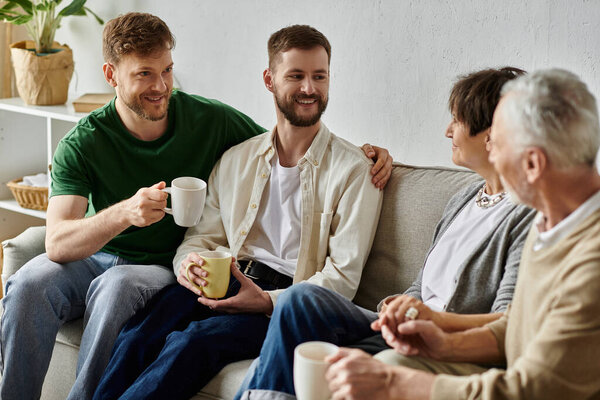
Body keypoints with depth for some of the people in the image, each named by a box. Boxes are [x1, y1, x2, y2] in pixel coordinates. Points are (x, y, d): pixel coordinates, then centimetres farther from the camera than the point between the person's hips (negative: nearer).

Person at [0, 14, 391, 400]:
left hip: (164, 268, -1)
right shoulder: (82, 145, -10)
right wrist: (124, 212, -41)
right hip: (90, 257, 1)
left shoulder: (209, 120, -6)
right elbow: (58, 244, -21)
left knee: (117, 285, -35)